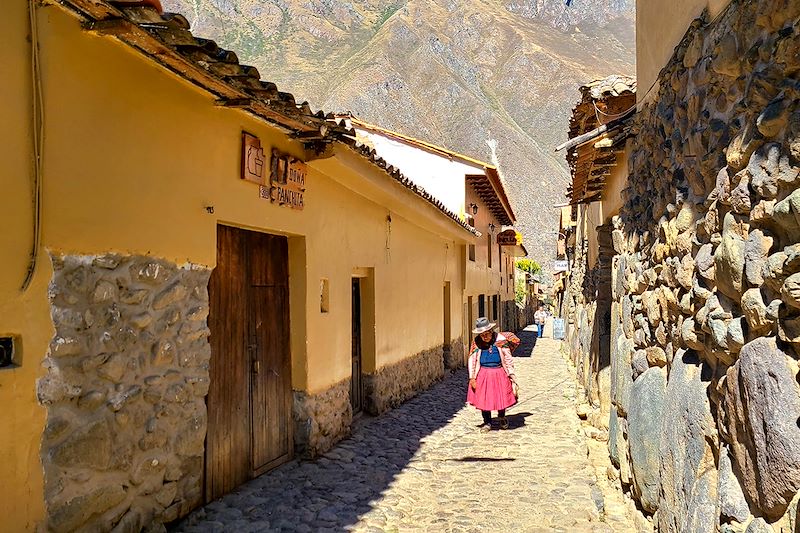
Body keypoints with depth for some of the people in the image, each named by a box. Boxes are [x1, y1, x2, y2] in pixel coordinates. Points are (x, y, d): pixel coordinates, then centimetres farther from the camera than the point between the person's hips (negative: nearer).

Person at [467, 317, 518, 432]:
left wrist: (512, 375, 1)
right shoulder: (477, 342, -5)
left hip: (499, 373, -1)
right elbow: (472, 359, -2)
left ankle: (502, 418, 37)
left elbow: (508, 358, -1)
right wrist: (472, 377, -5)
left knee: (501, 397, 7)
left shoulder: (500, 340, -9)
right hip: (483, 375, 1)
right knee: (483, 399, 5)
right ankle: (487, 422, 24)